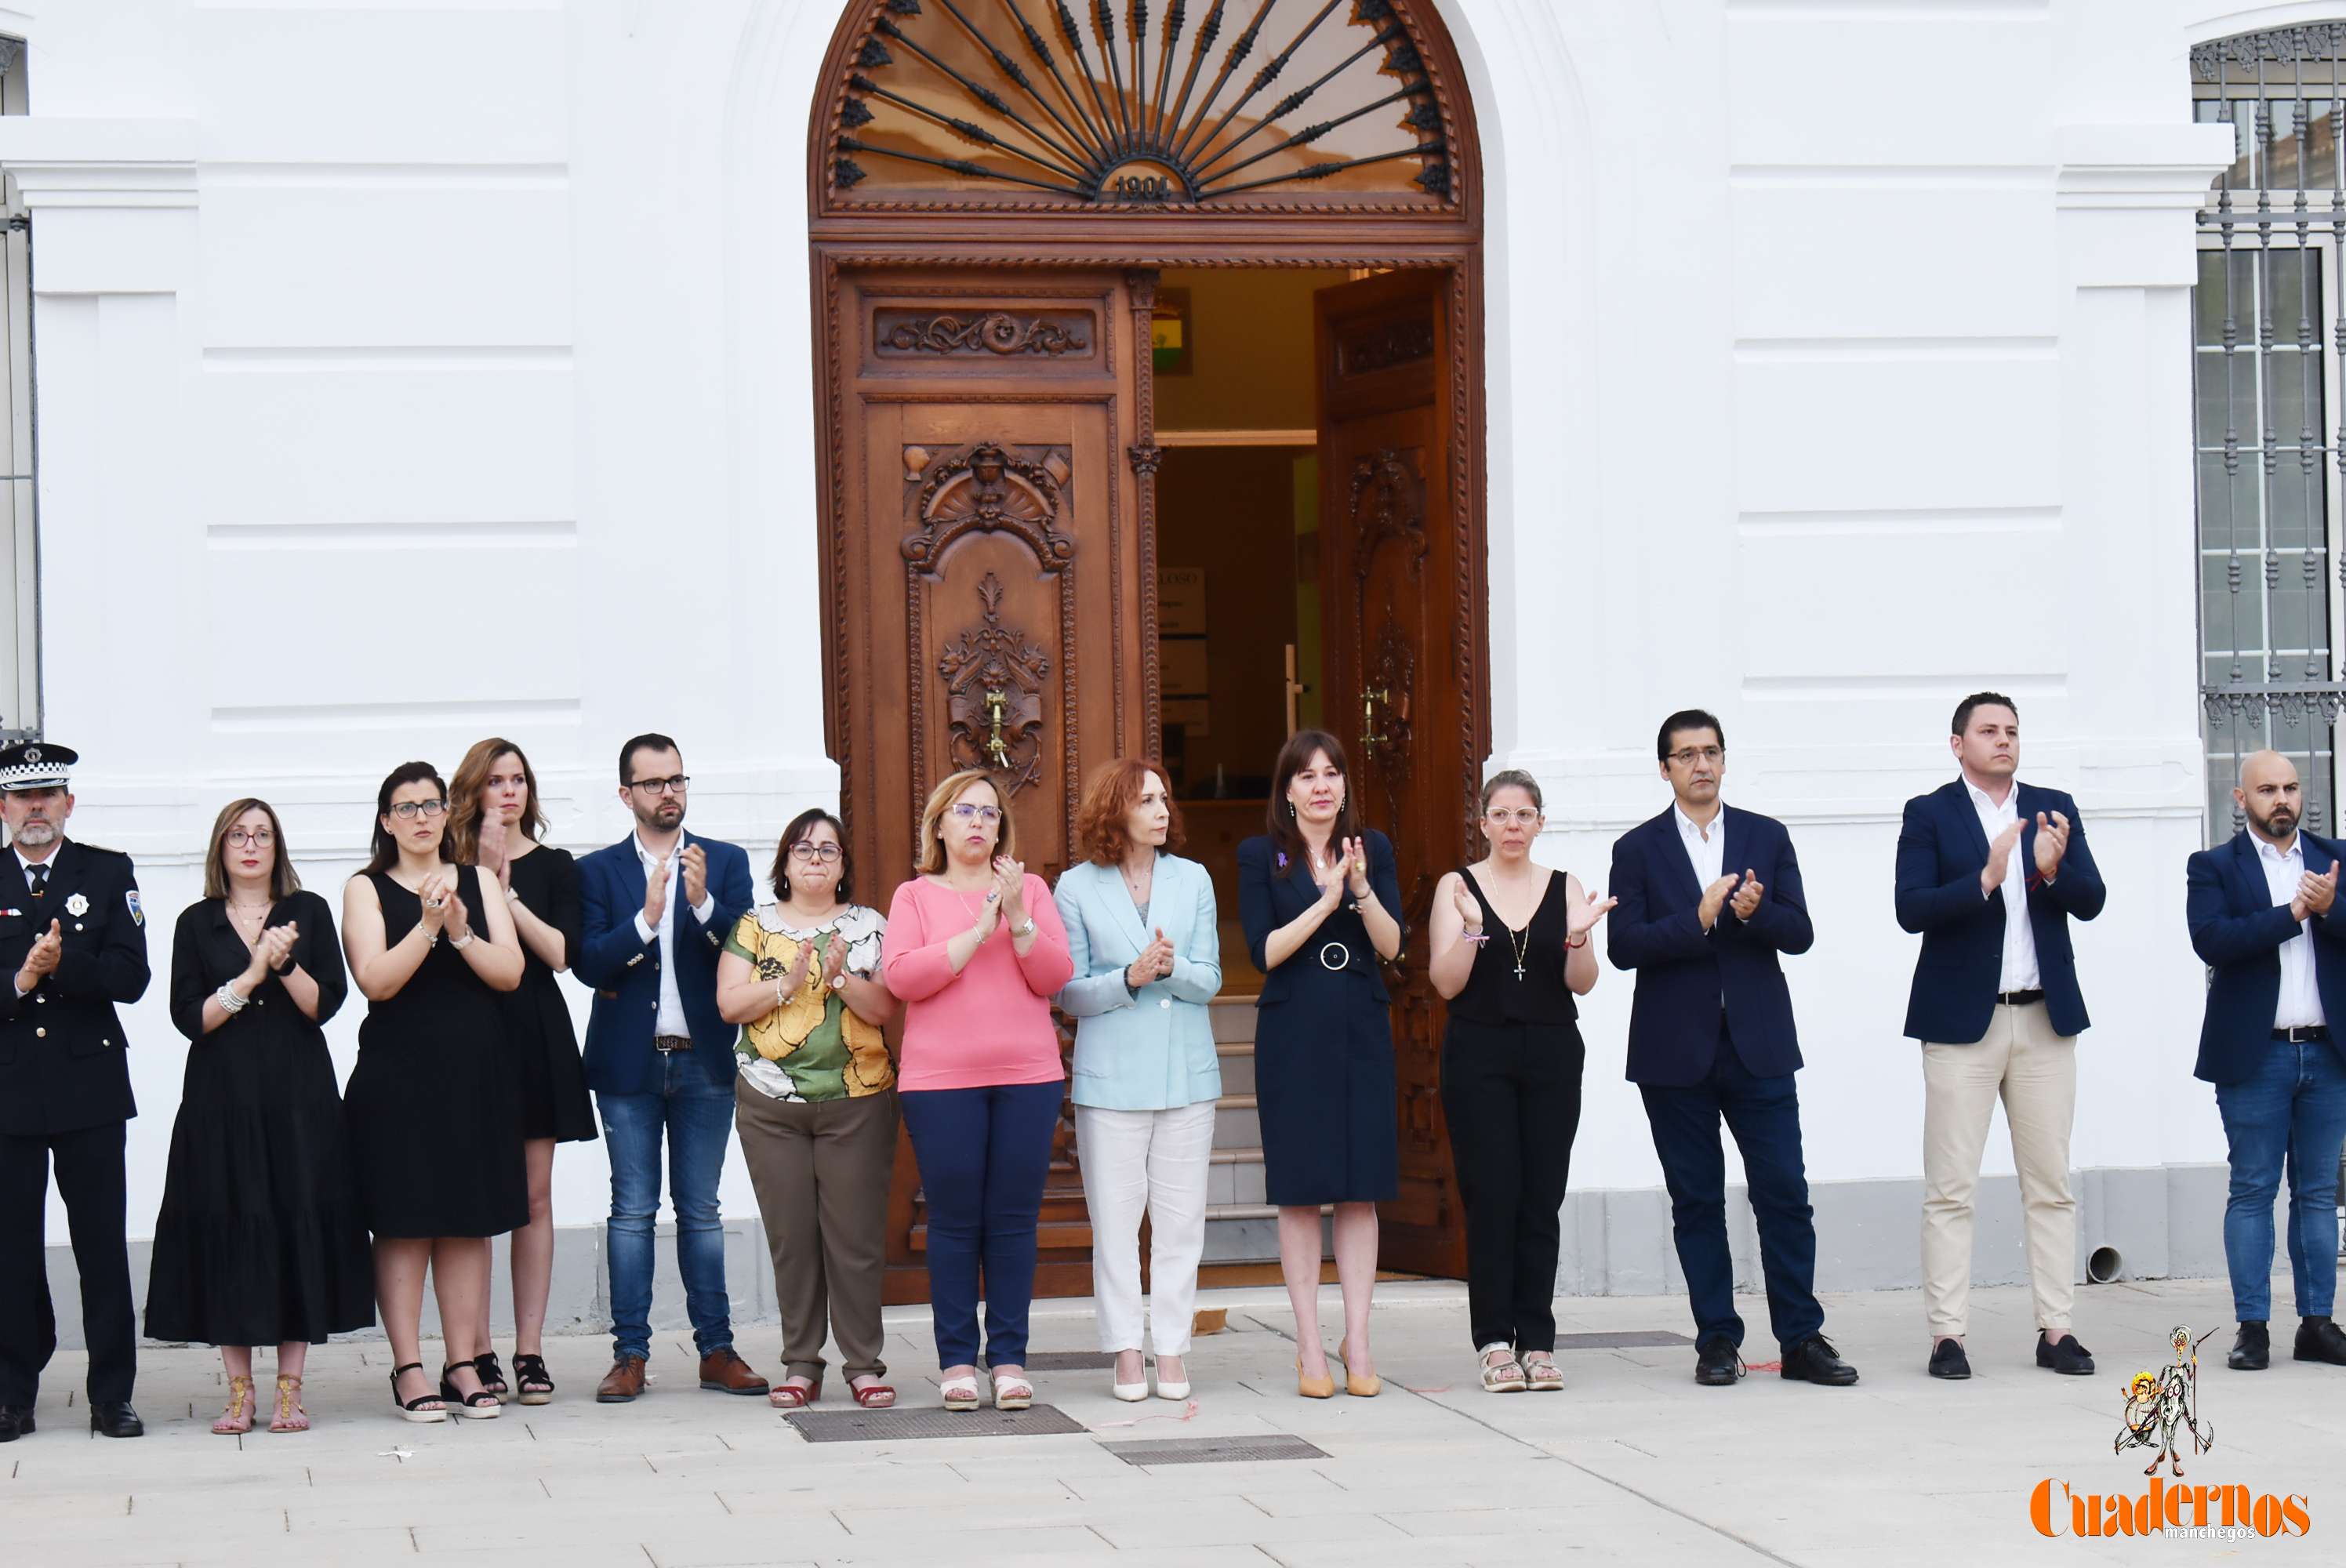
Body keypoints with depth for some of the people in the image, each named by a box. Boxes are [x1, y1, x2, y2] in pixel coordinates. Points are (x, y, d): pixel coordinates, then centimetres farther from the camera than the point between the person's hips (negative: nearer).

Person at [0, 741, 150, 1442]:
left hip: (89, 1085, 0)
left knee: (103, 1246, 1)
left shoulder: (109, 874, 6)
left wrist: (63, 965, -18)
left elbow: (131, 977, -4)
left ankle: (111, 1396, 6)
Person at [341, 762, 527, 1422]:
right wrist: (428, 925, -20)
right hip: (396, 1076, -3)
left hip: (475, 1071, 3)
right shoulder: (366, 890, 3)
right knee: (403, 1223, -3)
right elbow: (376, 979, -11)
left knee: (470, 1219, 4)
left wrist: (461, 932, -15)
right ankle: (408, 1369, 0)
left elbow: (510, 972, 0)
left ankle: (463, 1366, 9)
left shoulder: (477, 881, 11)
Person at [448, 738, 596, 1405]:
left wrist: (507, 897, -10)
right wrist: (488, 877, -13)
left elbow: (561, 953, -3)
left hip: (536, 1038, 2)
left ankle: (529, 1352, 4)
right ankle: (478, 1354, 0)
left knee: (533, 1198, 2)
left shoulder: (555, 867, 10)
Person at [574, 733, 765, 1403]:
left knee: (700, 1210, 6)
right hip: (629, 1064, -1)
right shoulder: (598, 871, 4)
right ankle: (630, 1354, 4)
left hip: (704, 1063, 1)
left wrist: (703, 902, -18)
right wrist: (646, 919, -21)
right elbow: (589, 963, -7)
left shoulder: (725, 863, 8)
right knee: (632, 1211, 1)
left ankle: (716, 1350, 9)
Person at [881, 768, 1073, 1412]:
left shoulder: (1030, 889, 13)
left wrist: (1018, 919, -11)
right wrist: (980, 931, -11)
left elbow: (1055, 975, 3)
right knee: (954, 1220, -2)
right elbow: (900, 975, -7)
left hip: (1028, 1078, 1)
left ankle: (1009, 1358, 5)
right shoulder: (915, 896, 9)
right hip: (940, 1082, -1)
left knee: (1014, 1219, 0)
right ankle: (957, 1360, 4)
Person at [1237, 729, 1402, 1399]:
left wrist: (1362, 887, -15)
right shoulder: (1261, 856, 2)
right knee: (1299, 1191, 0)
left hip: (1361, 1031, 2)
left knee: (1361, 1191, 2)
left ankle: (1358, 1344, 7)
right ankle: (1310, 1348, 5)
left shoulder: (1373, 848, 7)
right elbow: (1264, 950, -8)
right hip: (1293, 1036, -2)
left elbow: (1391, 945, 0)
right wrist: (1326, 901, -16)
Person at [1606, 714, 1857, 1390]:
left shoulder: (1766, 837, 9)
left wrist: (1754, 913, -18)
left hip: (1758, 1045, 1)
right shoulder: (1638, 849, 4)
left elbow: (1799, 932, 3)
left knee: (1784, 1192, -2)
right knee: (1696, 1200, 4)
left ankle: (1802, 1339, 5)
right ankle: (1717, 1340, 11)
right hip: (1676, 1050, -1)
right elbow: (1623, 946, -7)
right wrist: (1697, 920, -19)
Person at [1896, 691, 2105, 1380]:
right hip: (1962, 1019, -3)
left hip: (2045, 1018, 3)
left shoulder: (2054, 808, 10)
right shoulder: (1929, 814, 0)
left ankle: (2056, 1330, 9)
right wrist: (1985, 879, -24)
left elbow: (2091, 901, 2)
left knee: (2050, 1185, 5)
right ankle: (1947, 1335, -1)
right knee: (1950, 1188, -3)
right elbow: (1911, 909, -11)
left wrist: (2053, 869, -18)